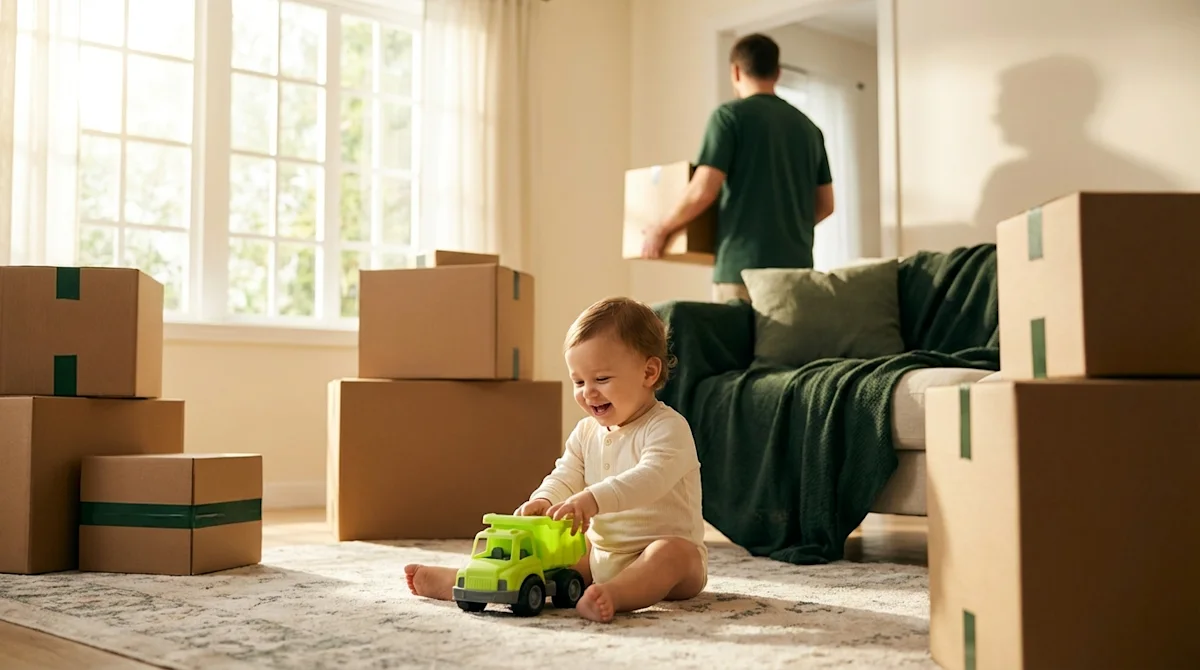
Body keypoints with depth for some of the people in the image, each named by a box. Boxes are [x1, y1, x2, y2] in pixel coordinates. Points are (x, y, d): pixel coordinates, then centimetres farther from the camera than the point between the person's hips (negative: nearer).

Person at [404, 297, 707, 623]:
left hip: (661, 550, -7)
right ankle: (461, 581, -8)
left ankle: (611, 596, -61)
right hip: (600, 553, 7)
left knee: (674, 553, -37)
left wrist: (594, 499, -45)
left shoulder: (668, 427, -14)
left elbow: (652, 476, -30)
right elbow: (564, 477, 5)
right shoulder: (586, 432, 10)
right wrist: (543, 501, -20)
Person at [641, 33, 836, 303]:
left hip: (743, 268, -5)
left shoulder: (730, 115, -3)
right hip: (797, 267, 6)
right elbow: (825, 205, 18)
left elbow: (702, 191, -11)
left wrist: (661, 229, 3)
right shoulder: (808, 127, 14)